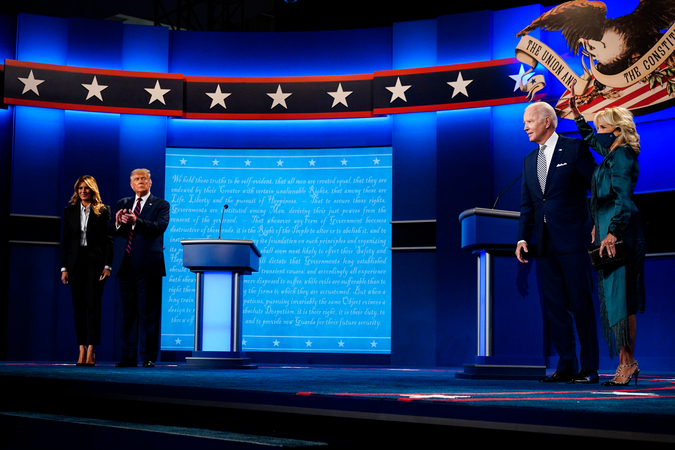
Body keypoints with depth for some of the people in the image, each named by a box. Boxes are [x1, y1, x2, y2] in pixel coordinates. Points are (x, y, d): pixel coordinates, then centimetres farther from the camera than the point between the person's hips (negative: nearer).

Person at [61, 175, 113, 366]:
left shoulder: (103, 211, 2)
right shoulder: (70, 211, 10)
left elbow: (108, 240, 0)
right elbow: (65, 240, 9)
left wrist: (107, 266, -9)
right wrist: (64, 267, 2)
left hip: (95, 261, -3)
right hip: (75, 261, 3)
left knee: (93, 305, -7)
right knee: (78, 306, 4)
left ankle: (91, 351, -7)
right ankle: (82, 350, 7)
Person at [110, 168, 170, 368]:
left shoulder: (161, 205, 2)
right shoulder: (122, 204, 16)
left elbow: (160, 227, -15)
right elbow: (112, 230, 7)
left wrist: (136, 221, -29)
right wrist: (118, 222, -15)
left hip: (148, 266, -4)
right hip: (127, 266, 5)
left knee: (149, 313, -3)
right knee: (128, 313, 8)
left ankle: (149, 357, 0)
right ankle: (129, 357, 13)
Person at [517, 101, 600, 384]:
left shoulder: (575, 148, -1)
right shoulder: (529, 160, 17)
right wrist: (523, 238, 7)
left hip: (572, 240, -6)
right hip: (545, 244, 6)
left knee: (581, 305, -3)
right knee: (554, 306, 6)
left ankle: (589, 368, 3)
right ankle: (566, 367, 12)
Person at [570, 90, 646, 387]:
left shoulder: (621, 156, -11)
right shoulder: (612, 153, 17)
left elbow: (623, 198, -21)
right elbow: (591, 139, 38)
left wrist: (611, 234, -27)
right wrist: (576, 112, 35)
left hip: (620, 231, -10)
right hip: (608, 230, 10)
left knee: (619, 296, -11)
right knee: (615, 296, 8)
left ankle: (628, 362, -9)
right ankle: (625, 362, 10)